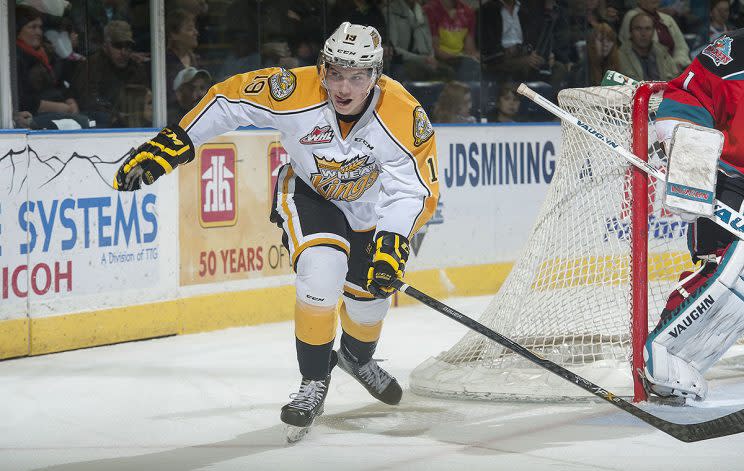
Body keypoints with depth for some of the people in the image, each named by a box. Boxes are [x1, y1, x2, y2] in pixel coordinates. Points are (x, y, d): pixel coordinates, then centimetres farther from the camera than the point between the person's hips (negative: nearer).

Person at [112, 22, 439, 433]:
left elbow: (417, 192, -27)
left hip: (369, 206, 2)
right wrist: (173, 142, -25)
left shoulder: (404, 117, -31)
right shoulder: (296, 91, -33)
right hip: (307, 193, -2)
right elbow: (228, 98, -21)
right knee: (322, 268, -26)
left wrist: (393, 242, -42)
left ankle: (357, 357, 46)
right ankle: (314, 381, -6)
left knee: (370, 290, 9)